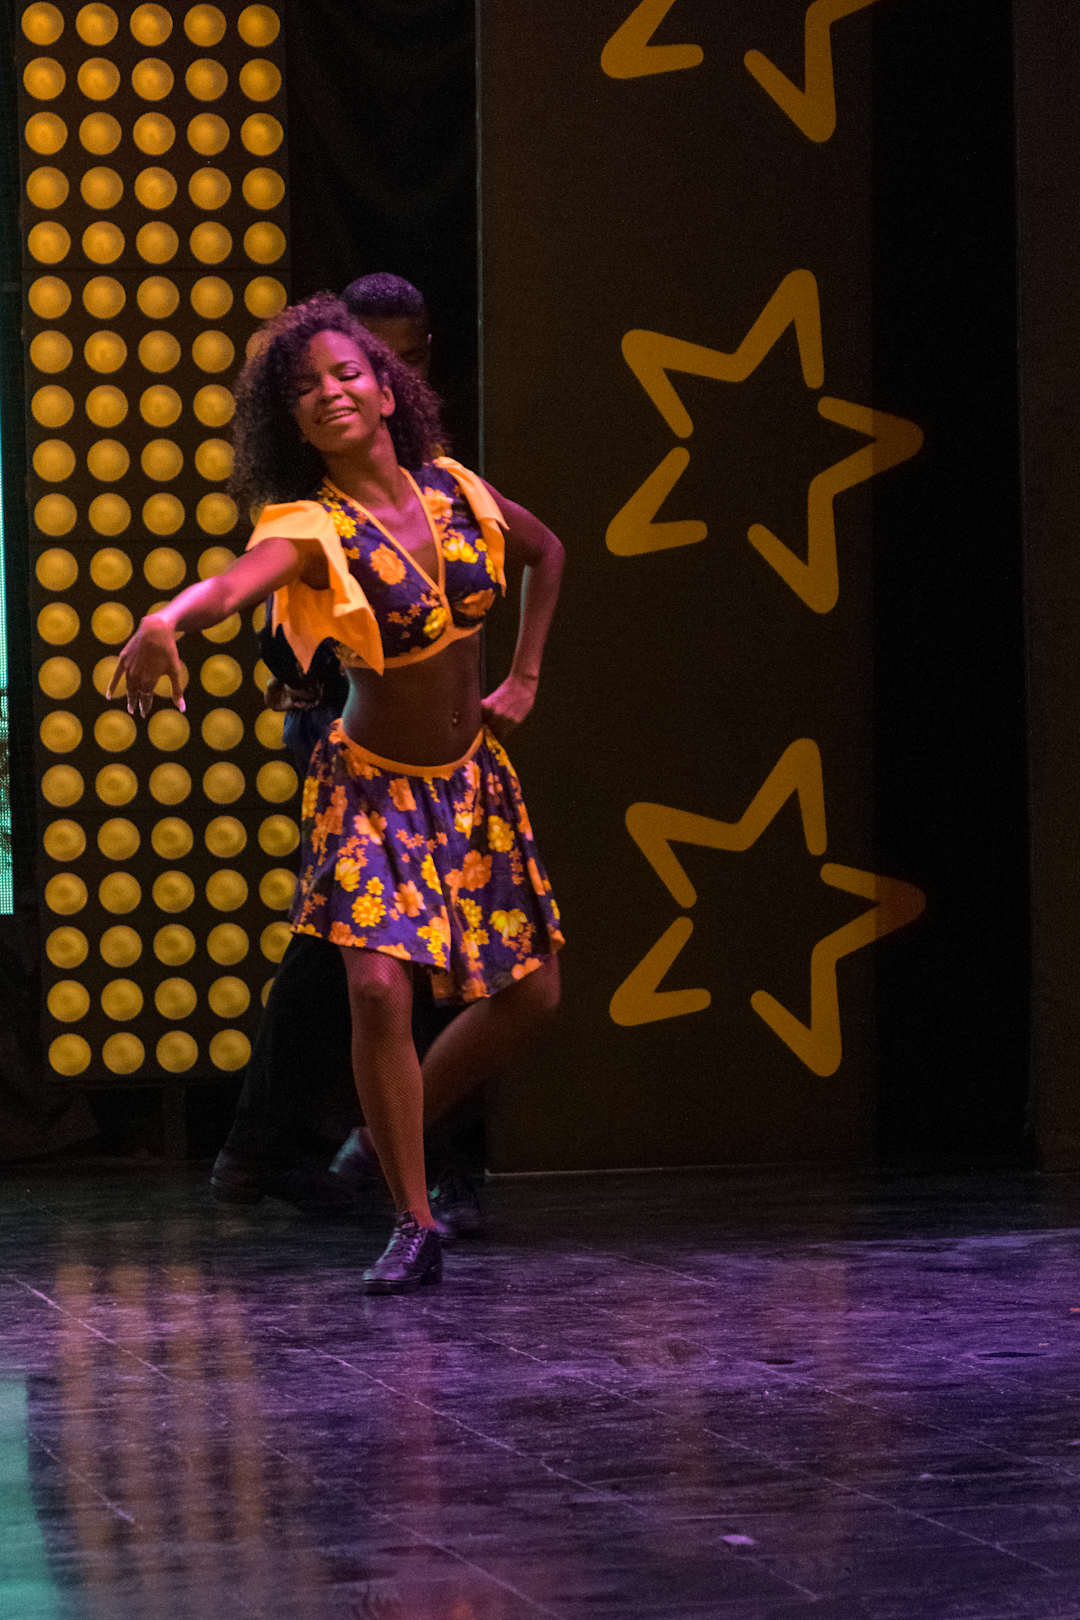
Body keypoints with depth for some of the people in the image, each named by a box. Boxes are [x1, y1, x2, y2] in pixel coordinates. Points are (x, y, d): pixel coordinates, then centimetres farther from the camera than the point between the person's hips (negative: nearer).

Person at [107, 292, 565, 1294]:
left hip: (472, 779, 5)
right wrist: (166, 619, -65)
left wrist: (524, 676, 9)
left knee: (528, 992, 7)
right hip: (373, 789, -5)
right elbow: (234, 581, -43)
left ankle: (402, 1132, 31)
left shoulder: (453, 490, -5)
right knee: (380, 988, -21)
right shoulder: (311, 528, -20)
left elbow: (545, 552, 16)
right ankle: (413, 1226, -6)